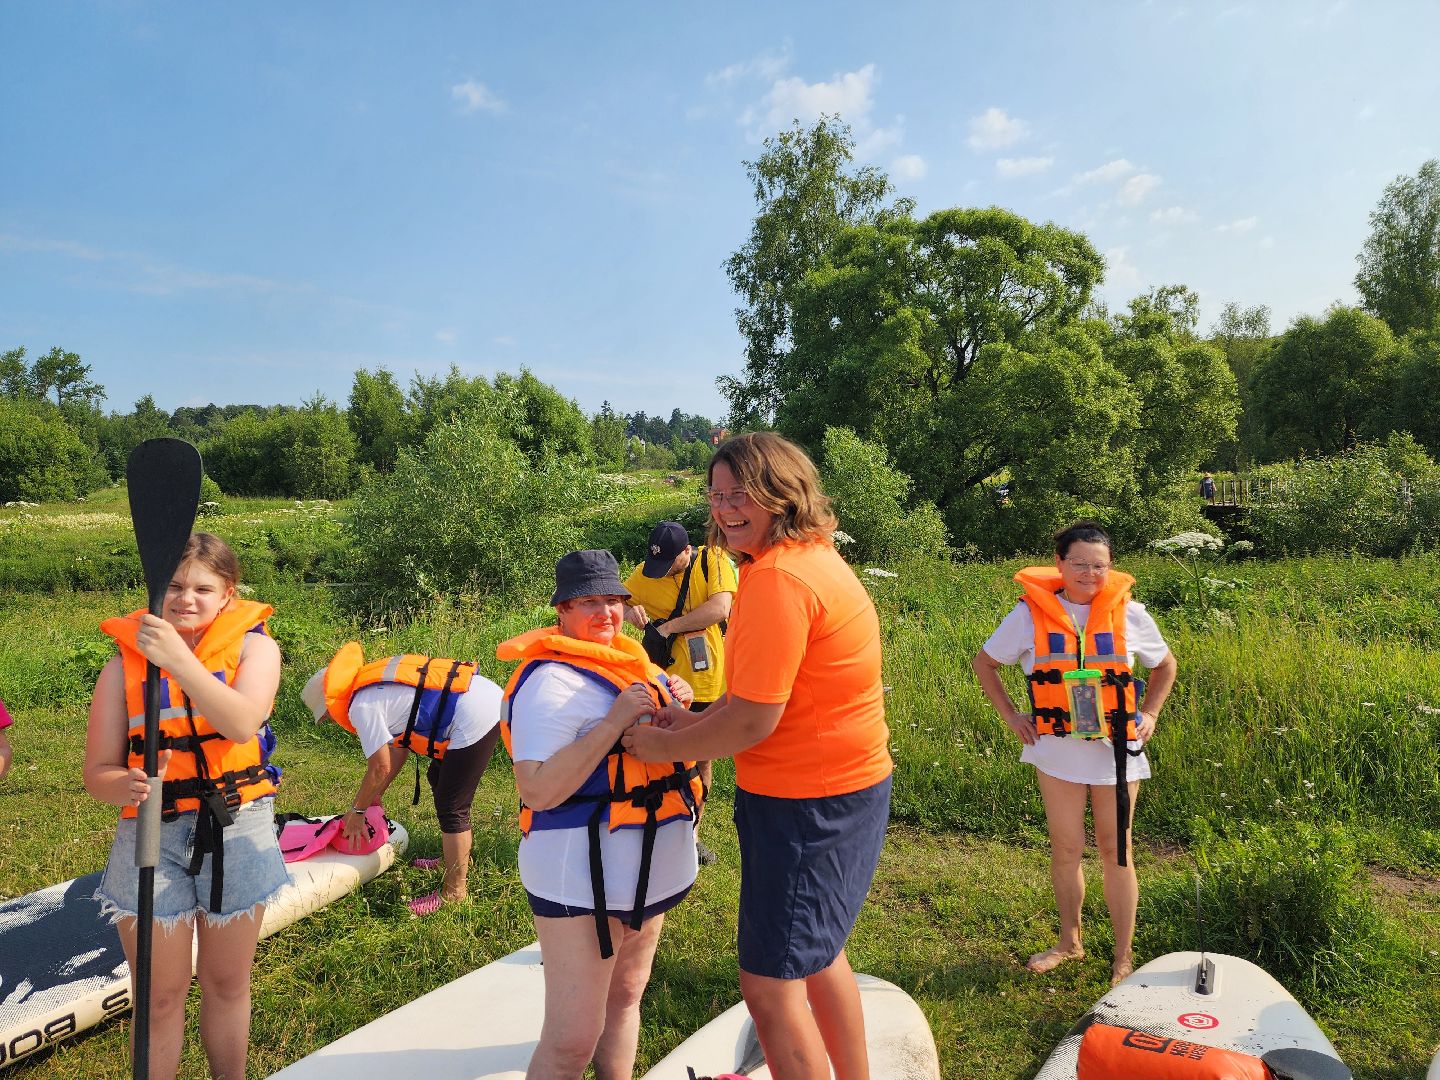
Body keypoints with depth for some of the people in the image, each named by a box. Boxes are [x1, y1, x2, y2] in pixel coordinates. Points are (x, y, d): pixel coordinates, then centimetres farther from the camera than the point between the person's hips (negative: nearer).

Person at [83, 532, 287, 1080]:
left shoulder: (252, 645, -5)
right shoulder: (125, 662, -3)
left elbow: (242, 722, -24)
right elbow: (98, 771, -4)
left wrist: (179, 658, -31)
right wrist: (125, 786, -26)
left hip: (238, 833, 0)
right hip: (154, 836, 0)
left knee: (227, 984, 18)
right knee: (160, 997, 10)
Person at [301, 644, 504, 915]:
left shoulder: (361, 706, -10)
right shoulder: (374, 685, 17)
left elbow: (380, 768, -4)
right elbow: (399, 746, 23)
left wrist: (356, 811, 11)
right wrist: (376, 794, 29)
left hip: (476, 719, -11)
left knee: (451, 807, 0)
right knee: (438, 779, 27)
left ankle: (454, 891, 13)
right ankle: (454, 857, 43)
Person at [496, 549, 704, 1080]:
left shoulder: (629, 660, 8)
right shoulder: (551, 679, -18)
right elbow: (537, 791, -26)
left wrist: (674, 705, 1)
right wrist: (615, 721, -28)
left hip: (650, 870, 9)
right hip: (583, 878, -9)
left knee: (625, 996, 23)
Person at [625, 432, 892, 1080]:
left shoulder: (777, 578, -25)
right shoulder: (811, 555, 8)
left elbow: (753, 721, -24)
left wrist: (665, 747, -10)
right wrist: (698, 722, 5)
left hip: (807, 802, -11)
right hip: (845, 785, 11)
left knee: (769, 983, 2)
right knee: (818, 954, 27)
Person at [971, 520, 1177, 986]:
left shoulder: (1129, 614, -5)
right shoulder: (1031, 614, -7)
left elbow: (1166, 664, 14)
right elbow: (985, 663, 6)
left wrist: (1150, 714, 5)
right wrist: (1010, 714, 1)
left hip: (1116, 752, 0)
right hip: (1058, 751, 0)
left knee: (1115, 851, 9)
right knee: (1066, 849, 10)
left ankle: (1124, 957, 23)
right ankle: (1069, 941, 31)